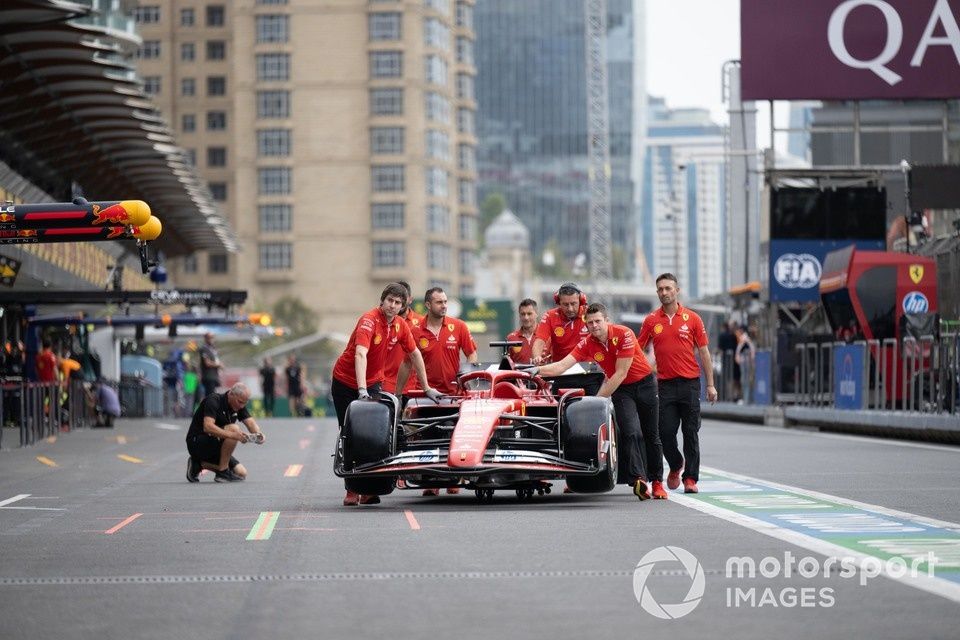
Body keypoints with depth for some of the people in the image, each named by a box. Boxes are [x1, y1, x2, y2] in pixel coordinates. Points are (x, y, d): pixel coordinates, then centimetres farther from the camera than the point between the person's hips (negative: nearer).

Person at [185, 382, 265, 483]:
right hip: (196, 443, -9)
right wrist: (232, 435, -47)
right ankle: (222, 472, -19)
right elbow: (208, 427, -36)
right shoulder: (214, 401, -22)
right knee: (234, 429, -27)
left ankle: (199, 464, 11)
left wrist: (258, 433, -30)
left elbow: (250, 422, -6)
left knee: (241, 473, 0)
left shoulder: (239, 405, 3)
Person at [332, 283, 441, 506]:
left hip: (373, 383, 5)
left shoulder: (400, 326, -2)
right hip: (346, 381, -5)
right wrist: (362, 391, -46)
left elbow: (415, 354, 11)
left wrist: (427, 388, 12)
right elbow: (360, 354, -35)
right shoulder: (369, 320, -23)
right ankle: (351, 490, 5)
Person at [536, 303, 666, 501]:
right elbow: (563, 365, -21)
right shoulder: (587, 344, -13)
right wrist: (538, 370, -38)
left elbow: (620, 373, -24)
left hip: (644, 383, -2)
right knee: (631, 433, -19)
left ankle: (657, 481, 20)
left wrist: (598, 398, -25)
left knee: (651, 435, 8)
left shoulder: (624, 334, -24)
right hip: (621, 390, 2)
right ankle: (638, 479, -26)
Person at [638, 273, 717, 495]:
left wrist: (710, 385, 1)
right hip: (665, 383, 1)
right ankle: (676, 465, 25)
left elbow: (704, 352, 4)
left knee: (691, 433, 0)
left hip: (690, 383, -1)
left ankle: (690, 478, 6)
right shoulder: (651, 321, 6)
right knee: (666, 432, -1)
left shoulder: (692, 318, 2)